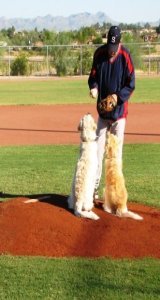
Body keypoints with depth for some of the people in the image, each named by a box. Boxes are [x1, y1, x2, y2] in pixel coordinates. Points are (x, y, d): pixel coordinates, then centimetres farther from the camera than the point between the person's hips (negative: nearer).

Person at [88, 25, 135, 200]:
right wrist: (93, 87, -17)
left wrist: (118, 96, -25)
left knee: (116, 152, 0)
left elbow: (131, 84, -10)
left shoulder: (125, 56, -13)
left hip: (119, 111, -4)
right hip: (102, 111, 4)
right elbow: (93, 76, 4)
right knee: (98, 149, 7)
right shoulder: (99, 54, -3)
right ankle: (94, 188, 14)